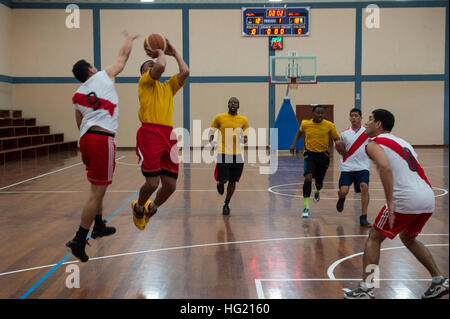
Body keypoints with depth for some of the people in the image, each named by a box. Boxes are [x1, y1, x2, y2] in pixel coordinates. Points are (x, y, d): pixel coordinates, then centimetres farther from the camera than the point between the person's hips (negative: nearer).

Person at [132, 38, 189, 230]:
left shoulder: (169, 87, 27)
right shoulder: (145, 82, 10)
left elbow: (185, 72, 14)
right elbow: (161, 66, -8)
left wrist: (174, 52, 24)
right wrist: (160, 52, 11)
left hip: (168, 135, 6)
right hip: (149, 133, -6)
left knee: (170, 185, 1)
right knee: (152, 182, -11)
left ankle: (152, 208, 31)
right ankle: (138, 207, 21)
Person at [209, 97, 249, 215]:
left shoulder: (243, 120, 7)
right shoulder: (219, 118, 2)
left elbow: (245, 138, 11)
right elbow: (211, 132, 11)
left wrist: (244, 140, -11)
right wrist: (210, 140, -8)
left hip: (237, 155, 2)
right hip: (223, 153, -2)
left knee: (232, 181, 5)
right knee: (223, 179, -11)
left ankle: (226, 204, 24)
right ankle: (220, 183, 29)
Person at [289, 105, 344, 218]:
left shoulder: (329, 125, -10)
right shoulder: (305, 123, -5)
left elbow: (337, 138, -3)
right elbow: (300, 132, 17)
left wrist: (338, 143, -25)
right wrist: (294, 144, 10)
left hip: (323, 155, 1)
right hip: (309, 154, -1)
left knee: (319, 182, 13)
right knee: (308, 178, -21)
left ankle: (317, 191, 54)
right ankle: (306, 207, -15)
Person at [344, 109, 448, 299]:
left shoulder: (374, 143, 2)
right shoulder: (402, 142, 27)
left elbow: (385, 168, -18)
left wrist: (390, 203, -21)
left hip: (407, 198, -8)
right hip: (428, 198, 8)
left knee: (374, 239, 9)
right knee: (408, 238, 30)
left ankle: (365, 289, 6)